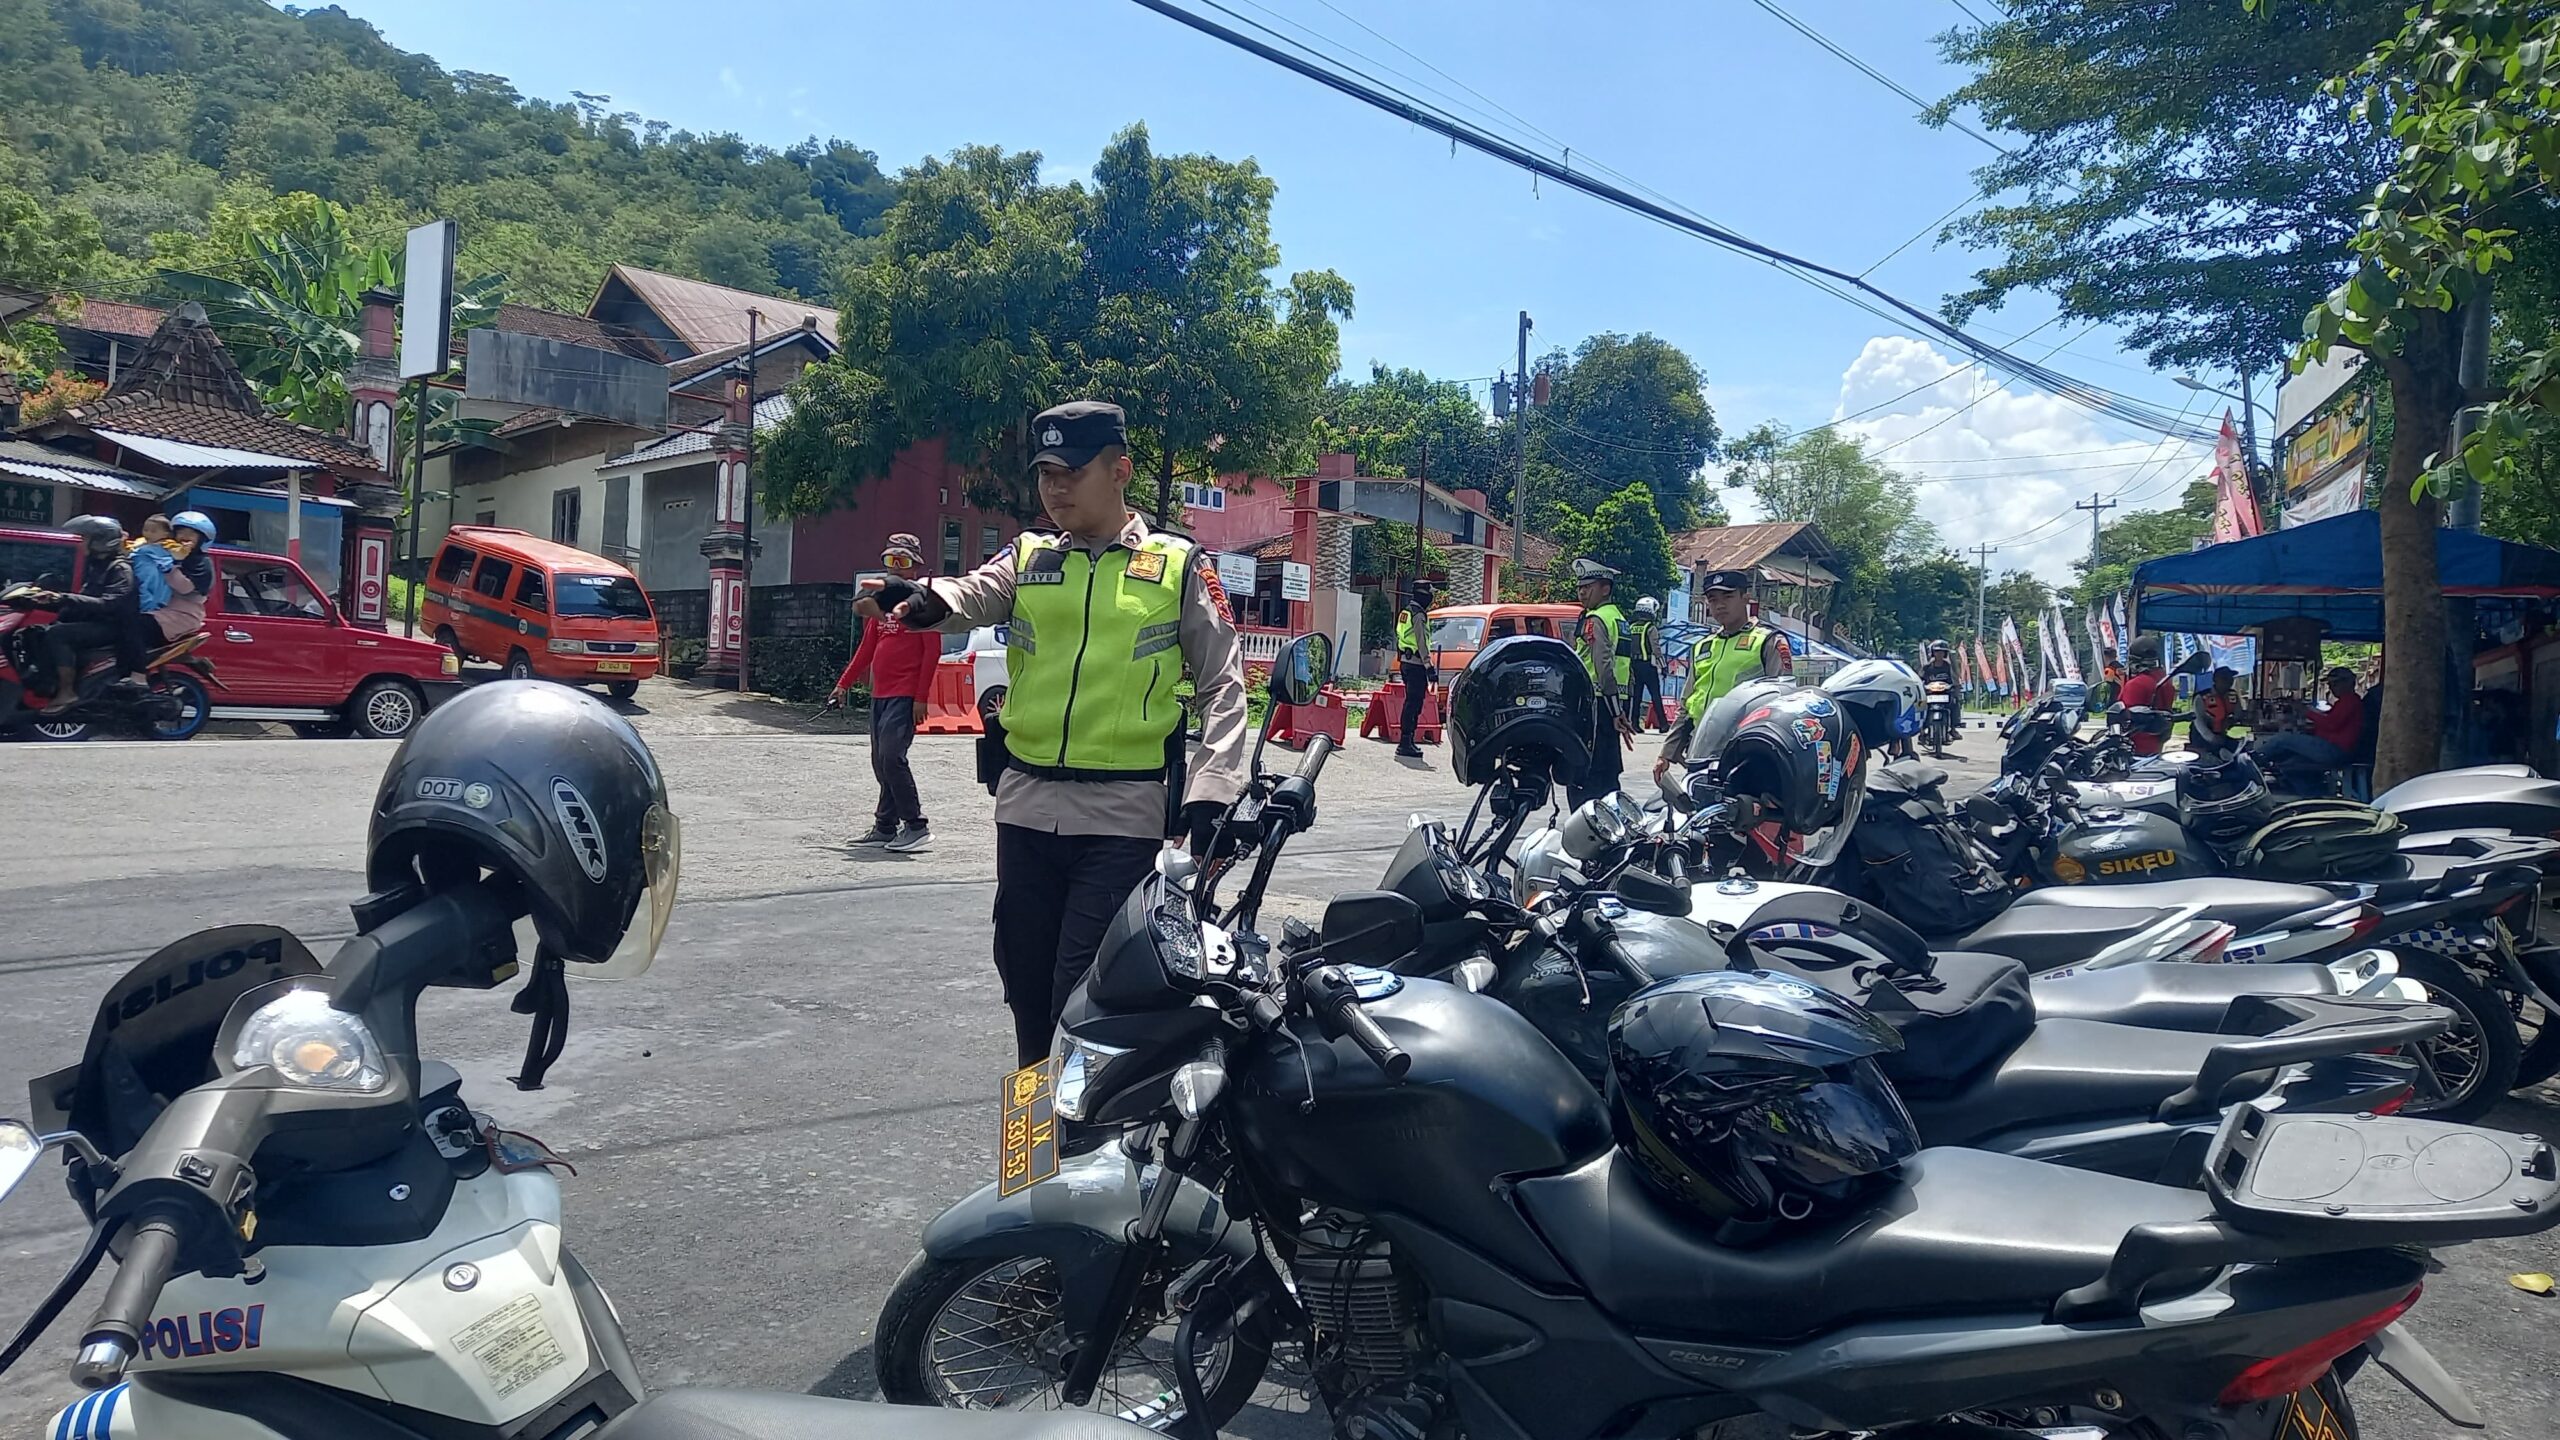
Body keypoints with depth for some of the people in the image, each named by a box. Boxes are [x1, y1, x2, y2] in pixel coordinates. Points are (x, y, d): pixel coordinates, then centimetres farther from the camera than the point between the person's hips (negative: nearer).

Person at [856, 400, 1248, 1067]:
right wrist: (923, 599, -34)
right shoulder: (1028, 559, 11)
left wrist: (1211, 790, -8)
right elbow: (974, 593, -11)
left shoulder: (1177, 565, 4)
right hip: (1026, 808, 4)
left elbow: (1221, 682, 4)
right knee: (1026, 991, 13)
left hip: (1122, 817, -4)